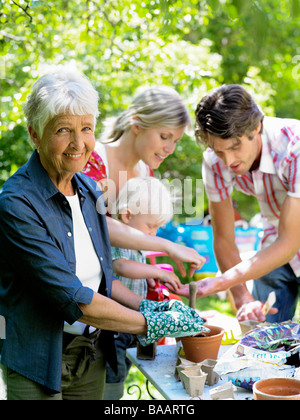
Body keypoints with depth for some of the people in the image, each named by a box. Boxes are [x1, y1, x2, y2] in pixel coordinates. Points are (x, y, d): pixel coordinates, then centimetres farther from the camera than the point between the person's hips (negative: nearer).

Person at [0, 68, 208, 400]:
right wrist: (152, 324, -16)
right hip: (38, 364, -6)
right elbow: (73, 299, -23)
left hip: (93, 357, 7)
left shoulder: (88, 189, 3)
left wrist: (147, 306, -2)